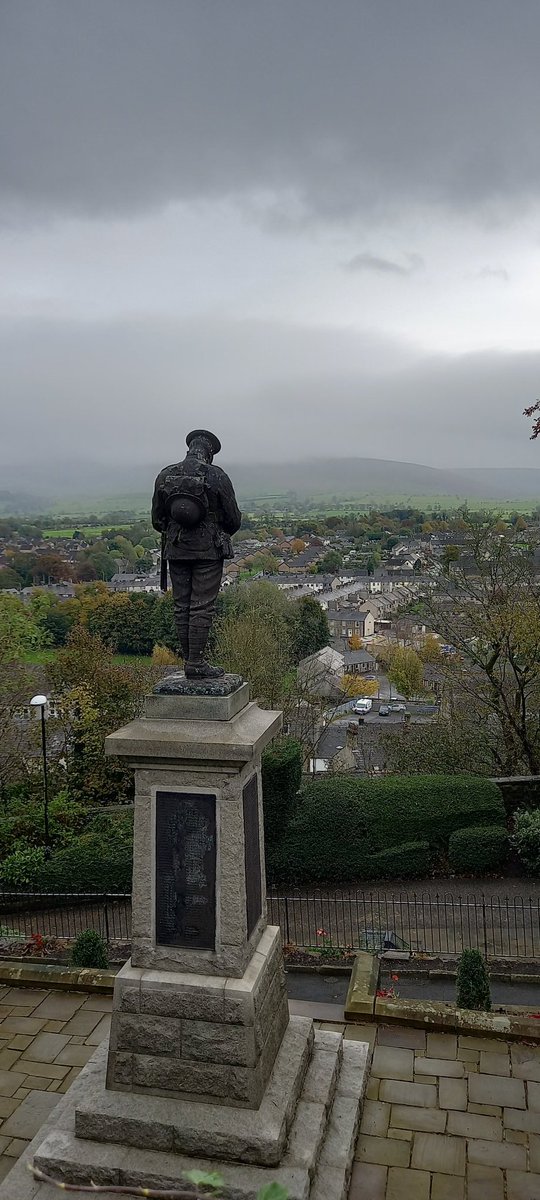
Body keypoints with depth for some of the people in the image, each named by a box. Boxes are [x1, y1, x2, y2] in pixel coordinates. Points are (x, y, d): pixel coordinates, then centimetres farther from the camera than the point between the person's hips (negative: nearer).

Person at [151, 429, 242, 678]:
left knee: (182, 606, 9)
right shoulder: (216, 476, -7)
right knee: (202, 607, -1)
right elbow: (233, 520, -3)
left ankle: (189, 660, 13)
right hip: (208, 551, -4)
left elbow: (157, 520, 8)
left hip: (176, 550, 4)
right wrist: (221, 533, 18)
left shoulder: (165, 476, 3)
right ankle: (195, 663, -1)